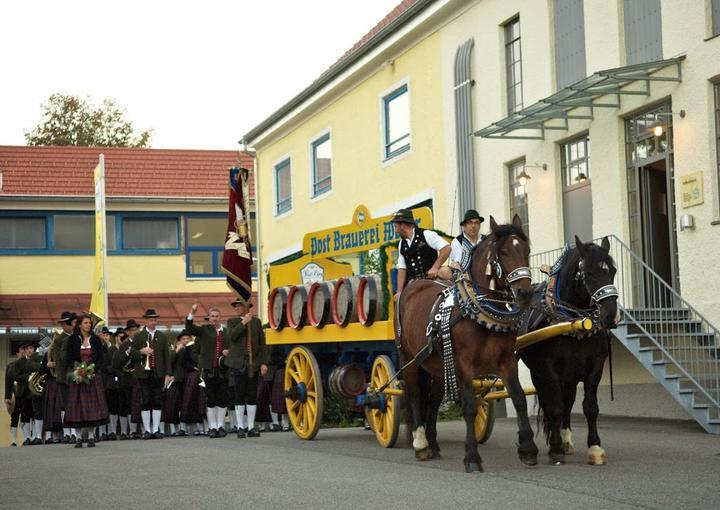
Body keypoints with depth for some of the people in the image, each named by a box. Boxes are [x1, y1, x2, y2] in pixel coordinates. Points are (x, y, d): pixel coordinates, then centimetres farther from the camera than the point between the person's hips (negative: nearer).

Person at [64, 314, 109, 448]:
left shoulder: (96, 340, 6)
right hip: (77, 377, -1)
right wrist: (76, 370, -16)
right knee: (77, 406, -3)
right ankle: (78, 438, 1)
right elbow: (69, 359, 0)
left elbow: (101, 358, 4)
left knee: (93, 405, -2)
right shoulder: (72, 340, 2)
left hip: (93, 376, 1)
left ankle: (91, 437, 3)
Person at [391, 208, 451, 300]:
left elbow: (446, 248, -9)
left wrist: (435, 268, -16)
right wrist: (399, 292, 5)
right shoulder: (402, 244, 16)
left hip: (431, 278, -5)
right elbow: (401, 269, 14)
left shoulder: (426, 235, -2)